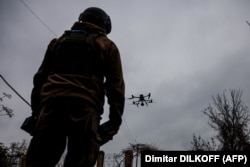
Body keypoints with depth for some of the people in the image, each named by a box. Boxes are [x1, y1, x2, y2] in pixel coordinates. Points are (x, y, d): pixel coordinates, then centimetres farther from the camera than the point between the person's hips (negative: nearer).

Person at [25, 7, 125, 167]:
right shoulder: (107, 46, 18)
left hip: (51, 103, 4)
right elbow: (115, 85, 6)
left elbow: (40, 78, 22)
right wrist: (115, 120, 4)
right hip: (85, 107, -3)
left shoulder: (58, 41, 29)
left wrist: (36, 111, 22)